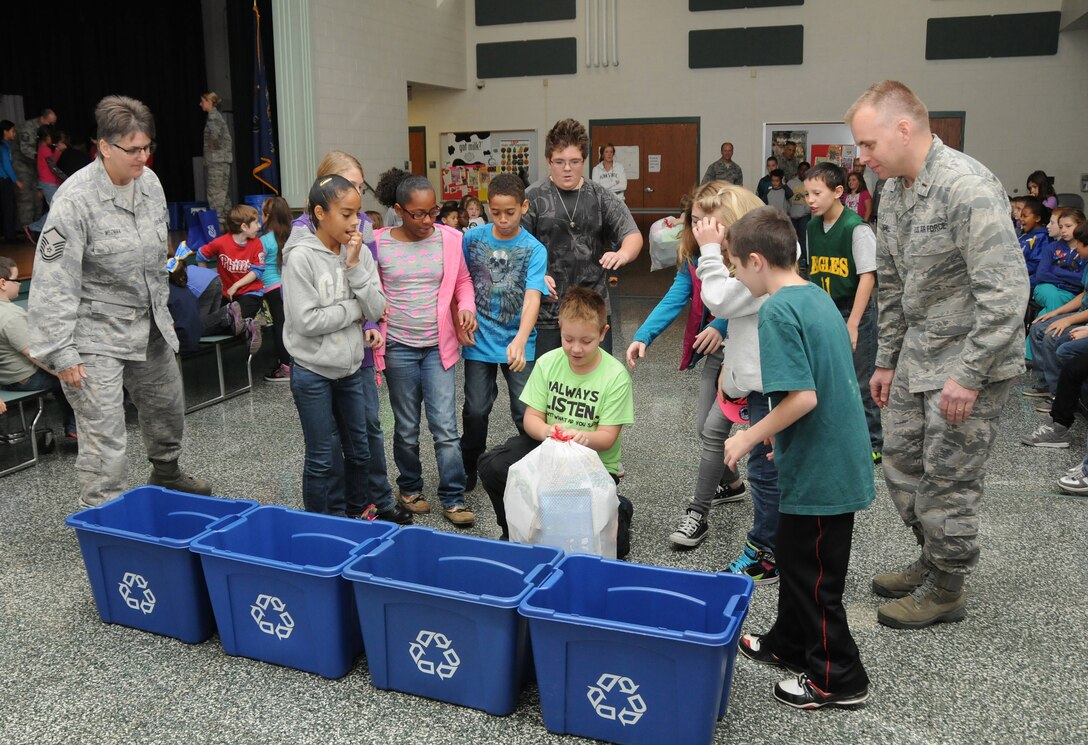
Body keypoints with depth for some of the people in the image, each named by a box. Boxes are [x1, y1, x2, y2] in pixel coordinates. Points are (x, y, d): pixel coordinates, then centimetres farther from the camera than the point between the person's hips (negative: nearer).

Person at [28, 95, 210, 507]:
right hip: (97, 336, -7)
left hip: (150, 324, 8)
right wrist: (60, 354, -20)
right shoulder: (75, 199, -21)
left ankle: (166, 473, 50)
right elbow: (54, 282, -20)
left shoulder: (149, 181, 0)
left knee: (167, 407, 24)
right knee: (104, 438, -7)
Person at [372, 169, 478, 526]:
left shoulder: (450, 238, -2)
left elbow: (462, 280, 11)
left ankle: (453, 499, 10)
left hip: (438, 346, 0)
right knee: (407, 427, 12)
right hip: (398, 347, 0)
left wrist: (466, 306, -7)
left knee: (445, 427, -2)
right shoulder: (378, 243, -5)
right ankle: (410, 487, 32)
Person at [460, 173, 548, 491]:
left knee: (526, 413, 3)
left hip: (518, 345, -1)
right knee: (475, 411, 6)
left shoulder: (534, 250, -10)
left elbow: (532, 296, -22)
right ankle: (469, 468, 29)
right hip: (479, 340, 2)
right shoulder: (473, 237, -2)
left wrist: (520, 340, -36)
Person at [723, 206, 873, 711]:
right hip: (838, 460, 9)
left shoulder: (777, 311, -20)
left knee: (812, 575, 6)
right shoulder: (818, 297, 8)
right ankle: (789, 644, 40)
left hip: (818, 471, -9)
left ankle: (838, 678, 21)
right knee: (796, 559, 23)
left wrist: (750, 437, -16)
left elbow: (803, 397, -27)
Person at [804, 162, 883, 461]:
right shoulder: (813, 227, 4)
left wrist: (852, 324, -18)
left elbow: (867, 277, -16)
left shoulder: (856, 228, -16)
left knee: (859, 385, 1)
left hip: (855, 314, -6)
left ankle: (873, 444, 16)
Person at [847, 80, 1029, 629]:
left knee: (948, 479, 1)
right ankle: (932, 560, 35)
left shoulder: (968, 187, -24)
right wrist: (886, 360, 15)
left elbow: (1006, 290, -26)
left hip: (971, 358, -9)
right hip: (918, 355, 9)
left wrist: (968, 376, -24)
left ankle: (946, 589, 20)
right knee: (901, 460, 16)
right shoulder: (894, 193, 5)